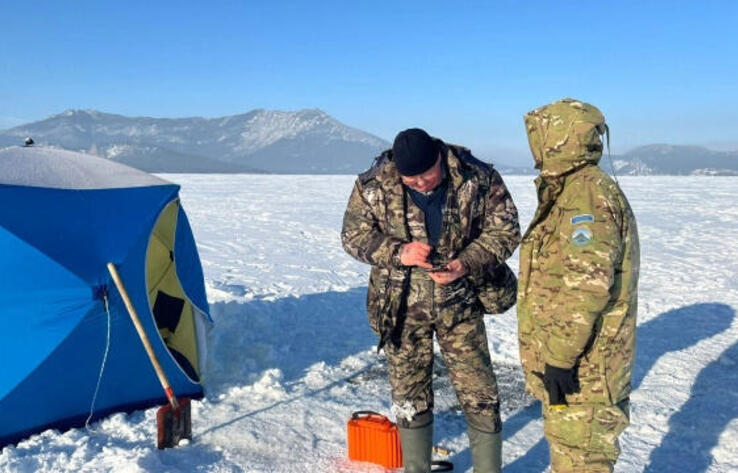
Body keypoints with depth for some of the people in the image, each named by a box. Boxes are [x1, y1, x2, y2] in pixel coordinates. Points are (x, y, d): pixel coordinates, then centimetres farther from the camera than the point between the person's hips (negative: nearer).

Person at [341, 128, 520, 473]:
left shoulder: (478, 178, -12)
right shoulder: (374, 185, -11)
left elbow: (505, 229, -6)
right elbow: (354, 235, -5)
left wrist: (467, 264, -23)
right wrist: (398, 252, -23)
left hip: (460, 301, 0)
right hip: (402, 305, 1)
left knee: (479, 394, 5)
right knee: (409, 396, 13)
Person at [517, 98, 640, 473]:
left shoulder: (587, 195, -20)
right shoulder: (570, 192, 14)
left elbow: (586, 287, -27)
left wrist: (561, 358, -24)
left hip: (581, 366, -10)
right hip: (564, 356, 10)